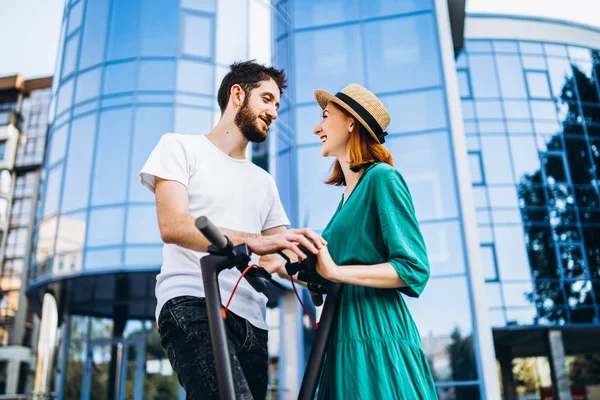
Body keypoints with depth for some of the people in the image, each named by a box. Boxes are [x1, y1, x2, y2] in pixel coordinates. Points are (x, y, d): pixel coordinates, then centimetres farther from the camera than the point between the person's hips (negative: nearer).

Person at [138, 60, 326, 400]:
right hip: (192, 304, -6)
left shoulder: (264, 181, 26)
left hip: (251, 319, 7)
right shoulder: (180, 147, 8)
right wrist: (252, 241, -22)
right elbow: (173, 226, -9)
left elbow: (278, 255, 18)